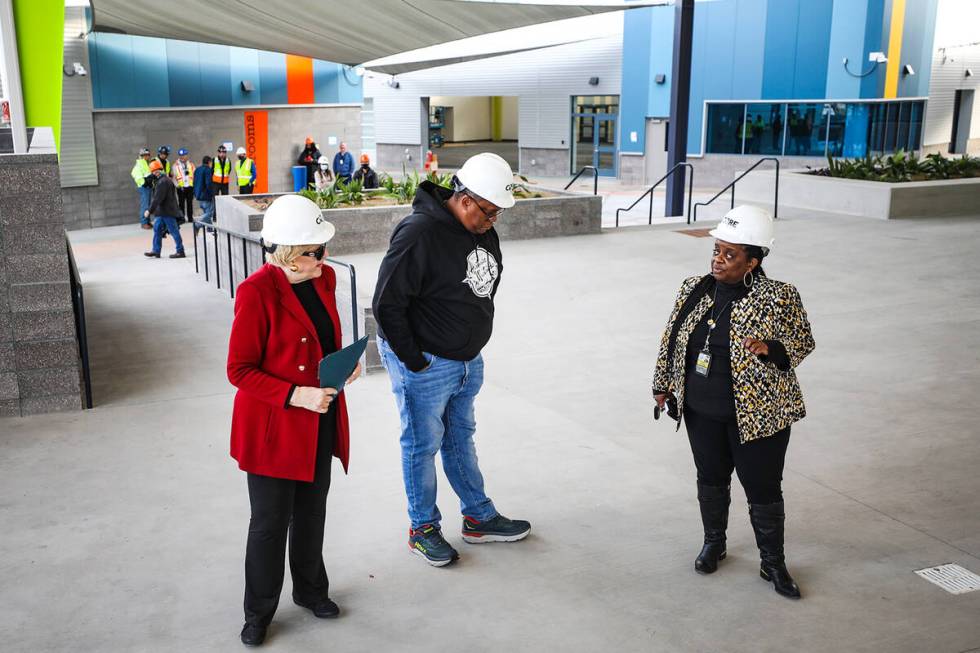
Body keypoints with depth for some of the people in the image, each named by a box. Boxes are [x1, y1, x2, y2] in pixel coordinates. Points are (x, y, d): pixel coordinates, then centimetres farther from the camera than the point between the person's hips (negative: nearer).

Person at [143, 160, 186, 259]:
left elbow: (157, 198, -23)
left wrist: (150, 210, -20)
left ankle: (180, 251, 3)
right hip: (163, 211, 11)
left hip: (167, 211, -11)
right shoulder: (165, 179, 13)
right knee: (157, 228, 14)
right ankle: (156, 251, 19)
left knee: (174, 231, -3)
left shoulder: (162, 182, -20)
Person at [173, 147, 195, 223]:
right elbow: (174, 176, 4)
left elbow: (194, 174, 13)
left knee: (190, 203, 4)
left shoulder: (191, 164, 10)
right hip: (181, 187, -2)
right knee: (181, 203, 0)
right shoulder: (176, 165, 4)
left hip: (190, 186, 2)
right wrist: (177, 185, -6)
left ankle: (190, 217, 10)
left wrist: (194, 184, 4)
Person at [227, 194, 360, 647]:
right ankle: (258, 613, 29)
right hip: (274, 427, -6)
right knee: (270, 522, 8)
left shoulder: (324, 277, 0)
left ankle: (311, 589, 43)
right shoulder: (256, 292, -21)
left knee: (312, 513, 21)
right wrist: (297, 396, -26)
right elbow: (239, 371, -17)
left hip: (322, 424, 6)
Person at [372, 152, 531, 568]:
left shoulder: (484, 231, 2)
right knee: (423, 446, 8)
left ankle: (479, 518, 36)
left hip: (468, 361, 8)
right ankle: (422, 529, 25)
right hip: (425, 365, -8)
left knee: (461, 438, 22)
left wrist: (474, 341, 12)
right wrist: (414, 362, -17)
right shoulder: (420, 233, -24)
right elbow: (387, 305, -23)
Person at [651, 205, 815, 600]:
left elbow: (804, 342, -5)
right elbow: (671, 339, 10)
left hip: (758, 414, -4)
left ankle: (772, 563, 26)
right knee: (711, 478, 18)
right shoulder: (694, 290, -1)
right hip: (702, 411, 4)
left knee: (763, 488, 7)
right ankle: (713, 543, 40)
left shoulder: (778, 298, -14)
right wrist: (663, 385, 13)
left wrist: (770, 349, -25)